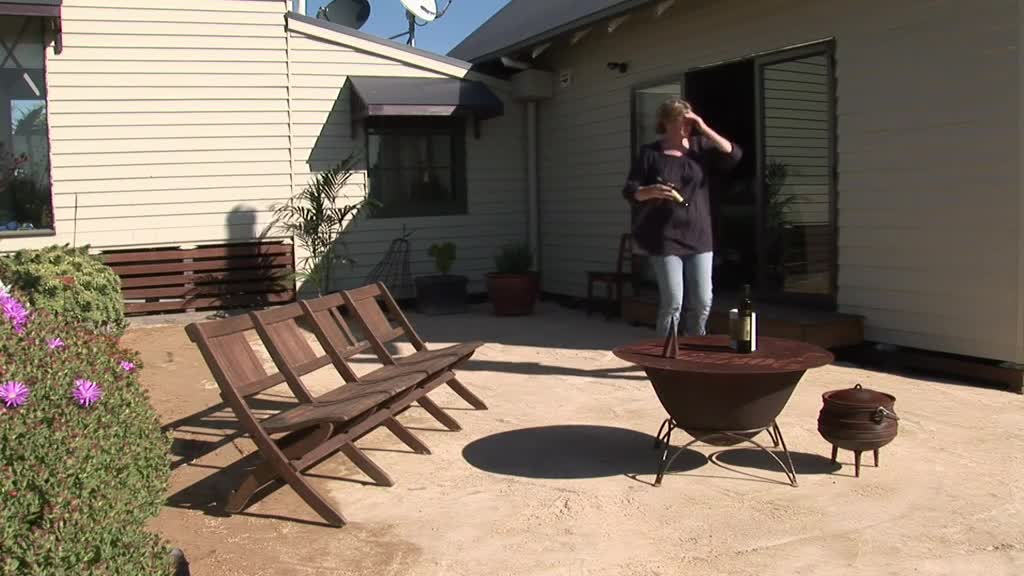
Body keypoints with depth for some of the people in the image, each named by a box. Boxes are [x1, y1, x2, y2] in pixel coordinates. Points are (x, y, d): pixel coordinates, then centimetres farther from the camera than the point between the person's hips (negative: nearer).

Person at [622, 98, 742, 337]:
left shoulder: (700, 146, 9)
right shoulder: (650, 153, 2)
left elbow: (733, 155, -4)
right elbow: (629, 191, -1)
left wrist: (705, 130, -9)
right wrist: (651, 191, -22)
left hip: (698, 236, 3)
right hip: (665, 239, -3)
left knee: (703, 302, 2)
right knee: (672, 302, -8)